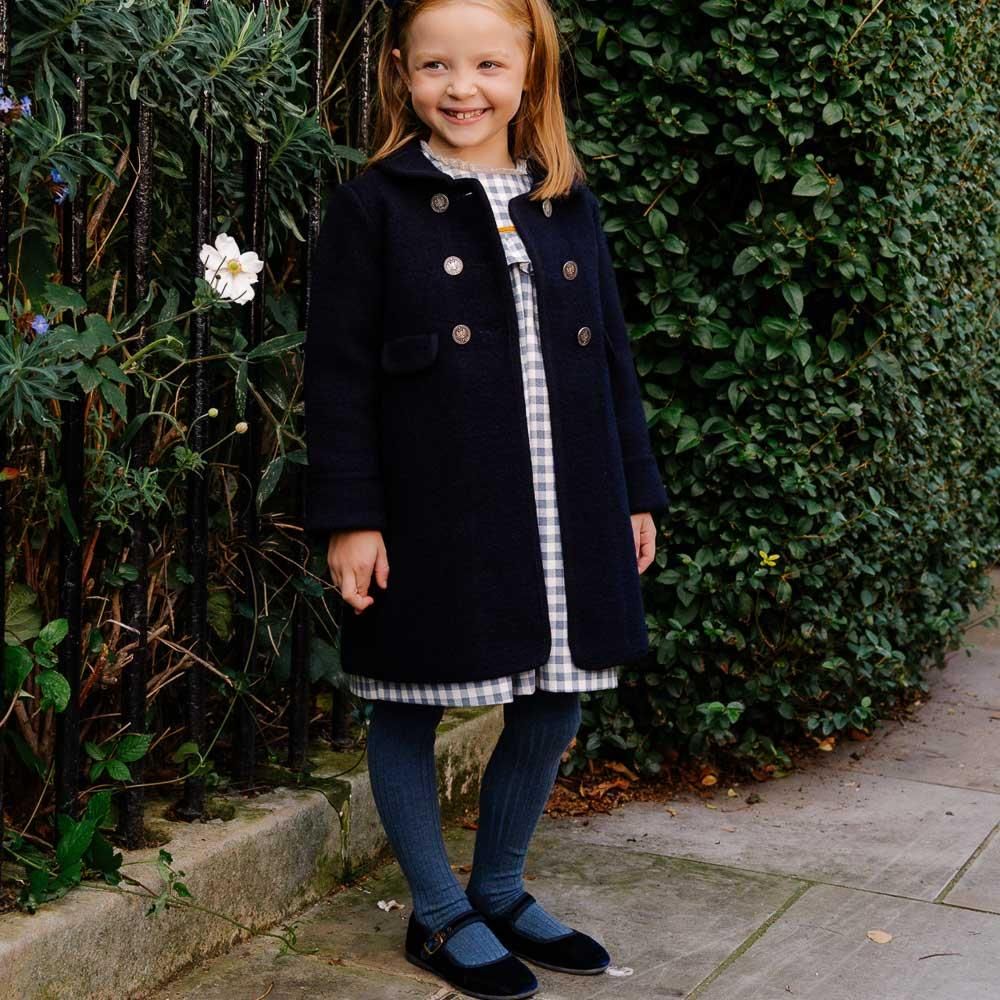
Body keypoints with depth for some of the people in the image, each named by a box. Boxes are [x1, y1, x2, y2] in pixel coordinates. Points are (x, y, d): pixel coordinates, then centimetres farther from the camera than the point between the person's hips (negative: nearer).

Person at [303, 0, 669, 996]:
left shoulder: (569, 204, 11)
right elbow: (337, 371, -5)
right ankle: (439, 914, 25)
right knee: (409, 712, 6)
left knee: (553, 706, 11)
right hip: (429, 522, -4)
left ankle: (501, 891, 33)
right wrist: (348, 518, -10)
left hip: (564, 518, 5)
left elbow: (611, 355, 15)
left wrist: (636, 494, 12)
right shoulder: (374, 204, -3)